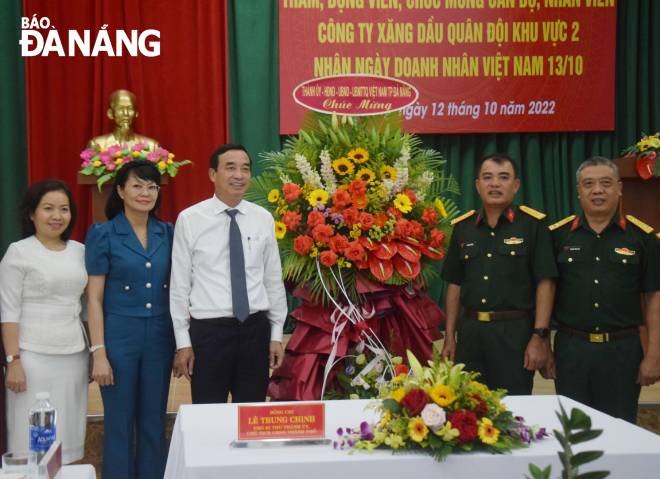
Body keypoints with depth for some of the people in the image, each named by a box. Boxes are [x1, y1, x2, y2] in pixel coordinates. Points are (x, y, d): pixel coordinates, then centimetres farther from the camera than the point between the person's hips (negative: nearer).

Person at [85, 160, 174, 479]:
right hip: (119, 337, -3)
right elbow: (94, 298, -5)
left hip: (160, 338, 3)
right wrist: (98, 352, -10)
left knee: (154, 422, 11)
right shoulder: (103, 234, -5)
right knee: (119, 423, 5)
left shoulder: (168, 233, 6)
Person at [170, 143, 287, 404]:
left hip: (255, 328, 3)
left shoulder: (264, 219, 4)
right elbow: (179, 284, -2)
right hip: (208, 330, -2)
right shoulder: (189, 219, -4)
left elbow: (273, 279, 8)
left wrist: (277, 334, 7)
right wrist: (183, 342, -3)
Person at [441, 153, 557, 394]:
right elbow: (454, 284, 11)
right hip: (470, 330, 4)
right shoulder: (463, 227, 8)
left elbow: (545, 283, -6)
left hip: (516, 331, -4)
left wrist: (539, 336, -11)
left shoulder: (533, 225, -3)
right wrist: (449, 336, 8)